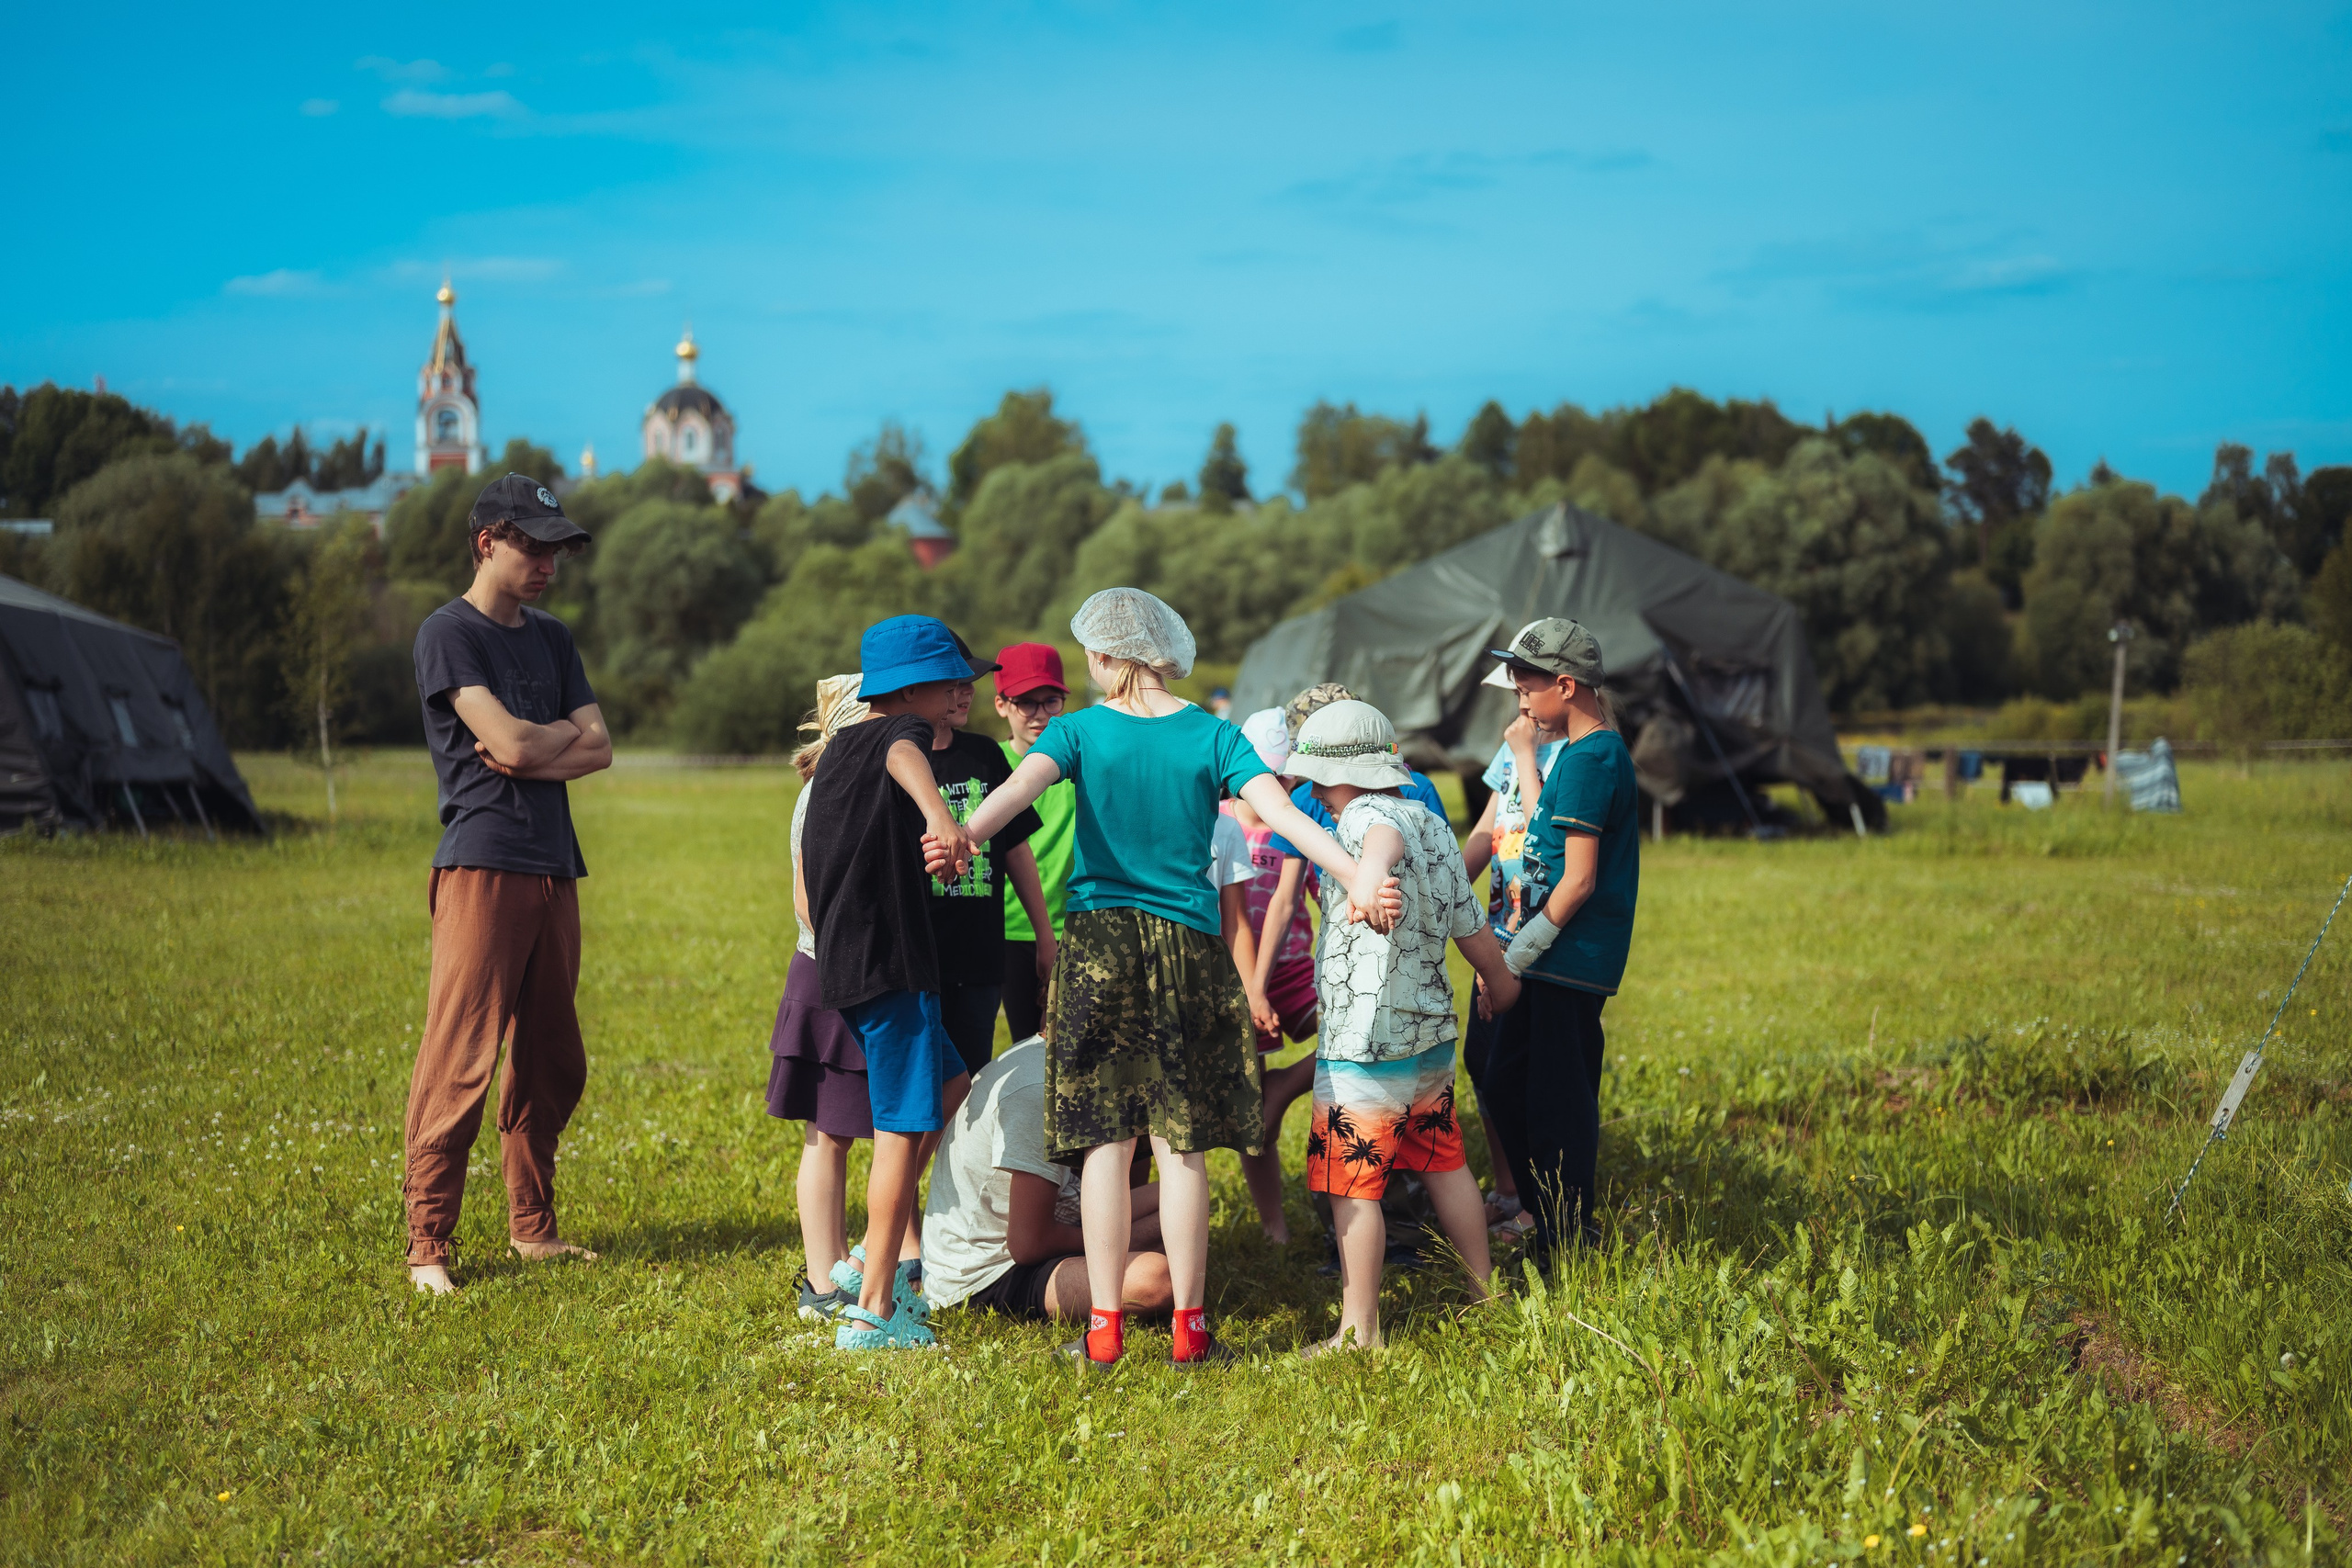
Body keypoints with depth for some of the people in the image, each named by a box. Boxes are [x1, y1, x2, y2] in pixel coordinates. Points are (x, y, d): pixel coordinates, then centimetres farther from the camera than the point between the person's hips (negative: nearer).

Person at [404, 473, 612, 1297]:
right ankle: (427, 1246, -5)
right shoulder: (448, 632, -4)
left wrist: (531, 752, -8)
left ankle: (532, 1226, 22)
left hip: (553, 868, 7)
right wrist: (566, 733, 5)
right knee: (458, 1063, -9)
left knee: (552, 1061, 11)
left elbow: (598, 750, 9)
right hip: (481, 865, -7)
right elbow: (514, 743, -15)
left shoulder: (550, 637, 18)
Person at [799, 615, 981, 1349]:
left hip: (844, 958, 10)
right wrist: (942, 818, -55)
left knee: (950, 1087, 22)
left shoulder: (838, 749, 19)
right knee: (903, 1128, -4)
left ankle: (874, 1258, 20)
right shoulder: (899, 732, -8)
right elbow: (905, 758, -36)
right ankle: (873, 1309, -1)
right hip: (888, 961, -10)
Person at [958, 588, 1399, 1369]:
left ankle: (1104, 1327, 4)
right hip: (1188, 948, 1)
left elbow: (1021, 784, -21)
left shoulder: (1080, 730, -1)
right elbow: (1281, 811, -12)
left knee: (1105, 1139, 4)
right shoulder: (1212, 736, 1)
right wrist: (1357, 880, -21)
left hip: (1098, 941, 0)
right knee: (1181, 1143, 5)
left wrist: (963, 834, -38)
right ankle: (1189, 1326, 8)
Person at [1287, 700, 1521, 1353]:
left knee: (1352, 1188, -2)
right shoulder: (1437, 829, 10)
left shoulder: (1366, 815, -14)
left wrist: (1371, 870, -63)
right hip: (1432, 1032, 9)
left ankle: (1359, 1333, 2)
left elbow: (1386, 838, -41)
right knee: (1444, 1164, 22)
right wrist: (1502, 985, 34)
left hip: (1365, 1044, -9)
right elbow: (1475, 934, 16)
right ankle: (1484, 1293, 32)